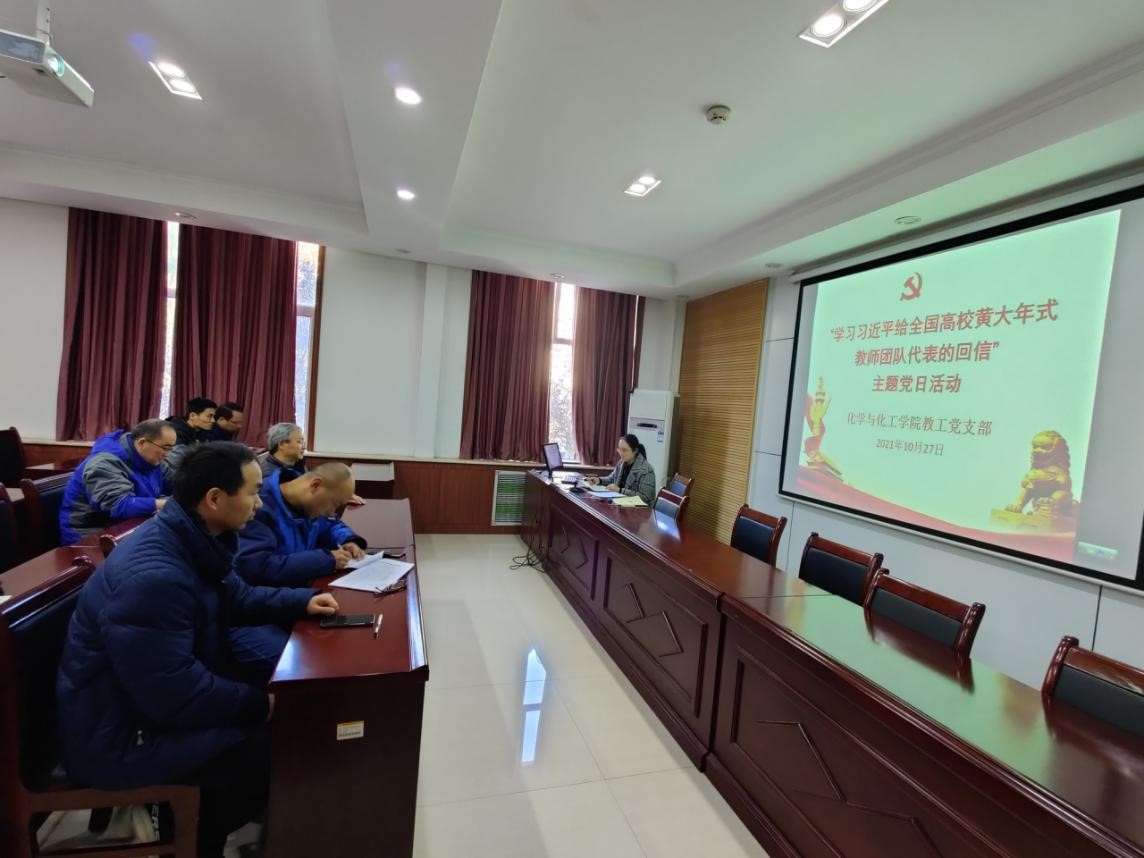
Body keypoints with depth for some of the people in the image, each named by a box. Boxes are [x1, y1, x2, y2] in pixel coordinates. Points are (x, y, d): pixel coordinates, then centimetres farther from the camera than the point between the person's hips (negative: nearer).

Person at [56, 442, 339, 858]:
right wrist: (259, 704, -17)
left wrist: (302, 601, -1)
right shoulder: (152, 577, -35)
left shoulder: (194, 542, -4)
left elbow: (236, 598, 13)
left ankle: (201, 818, 28)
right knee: (268, 752, -12)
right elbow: (177, 696, -31)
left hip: (161, 694, 9)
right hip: (117, 735, -9)